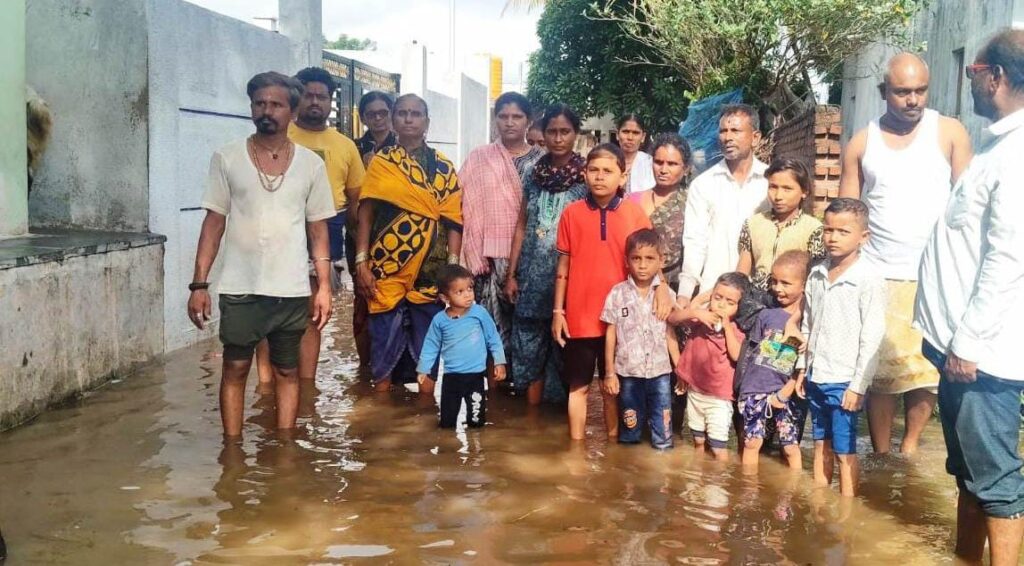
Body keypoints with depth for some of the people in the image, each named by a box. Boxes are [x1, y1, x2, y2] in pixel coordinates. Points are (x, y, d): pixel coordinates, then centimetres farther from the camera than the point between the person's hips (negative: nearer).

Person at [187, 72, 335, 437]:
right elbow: (214, 223, 1)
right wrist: (199, 284, -4)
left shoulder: (311, 164, 2)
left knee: (287, 372, 10)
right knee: (235, 369, 6)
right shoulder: (227, 159, 0)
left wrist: (324, 287, 1)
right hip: (240, 289, -1)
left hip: (291, 291, 1)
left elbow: (318, 229, 6)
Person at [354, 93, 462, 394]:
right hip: (387, 269, -1)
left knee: (427, 344, 7)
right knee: (384, 342, 4)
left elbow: (454, 220, 2)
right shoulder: (380, 162, 5)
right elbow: (366, 214, 2)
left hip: (430, 271, 1)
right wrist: (362, 263, -6)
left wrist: (453, 267, -7)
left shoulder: (443, 167, 6)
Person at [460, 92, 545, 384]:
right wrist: (475, 255, -7)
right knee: (494, 324, -5)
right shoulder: (478, 158, 6)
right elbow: (465, 206, 2)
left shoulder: (541, 160, 8)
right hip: (492, 254, -1)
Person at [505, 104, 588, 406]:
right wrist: (511, 274, 7)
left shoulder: (587, 175, -3)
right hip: (533, 275, 3)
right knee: (529, 347, 7)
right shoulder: (533, 173, 6)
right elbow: (522, 226, 11)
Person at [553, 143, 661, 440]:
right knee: (578, 386, 9)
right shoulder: (572, 213, 0)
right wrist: (558, 311, 2)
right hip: (579, 317, 0)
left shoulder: (635, 213, -1)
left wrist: (661, 288, -16)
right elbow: (563, 265, 4)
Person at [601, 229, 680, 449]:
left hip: (660, 371, 1)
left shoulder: (667, 295, 0)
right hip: (628, 371, -1)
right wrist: (610, 372, 0)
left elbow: (670, 334, 7)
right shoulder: (618, 294, -4)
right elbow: (610, 334, 1)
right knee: (630, 424, 12)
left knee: (662, 428, 6)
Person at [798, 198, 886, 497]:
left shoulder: (868, 280, -13)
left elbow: (872, 338, -13)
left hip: (844, 381, -6)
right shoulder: (817, 274, 6)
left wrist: (858, 385, -14)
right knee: (820, 445, 16)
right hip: (816, 377, 6)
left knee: (844, 451, 1)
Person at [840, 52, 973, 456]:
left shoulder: (950, 133, 0)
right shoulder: (861, 143, 6)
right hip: (877, 278, 1)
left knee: (927, 369, 3)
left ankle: (909, 448, 20)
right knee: (880, 372, 2)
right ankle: (881, 457, 14)